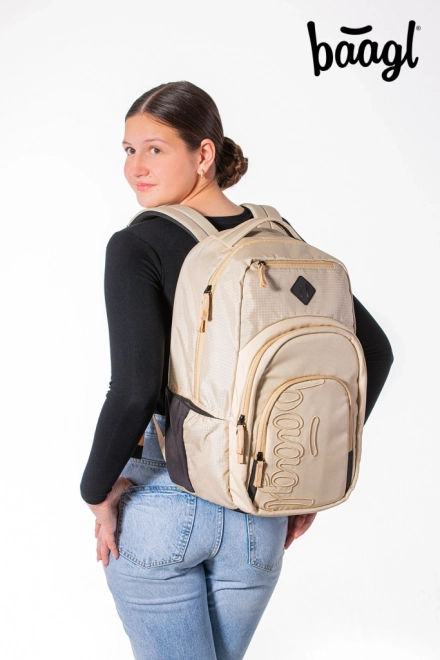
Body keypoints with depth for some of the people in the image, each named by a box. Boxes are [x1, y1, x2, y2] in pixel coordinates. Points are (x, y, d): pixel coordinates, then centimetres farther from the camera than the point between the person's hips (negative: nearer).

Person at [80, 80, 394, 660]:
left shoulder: (137, 247, -15)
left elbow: (134, 388, -27)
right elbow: (374, 349, 4)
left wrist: (98, 493, -11)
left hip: (158, 505, -5)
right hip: (259, 514, 6)